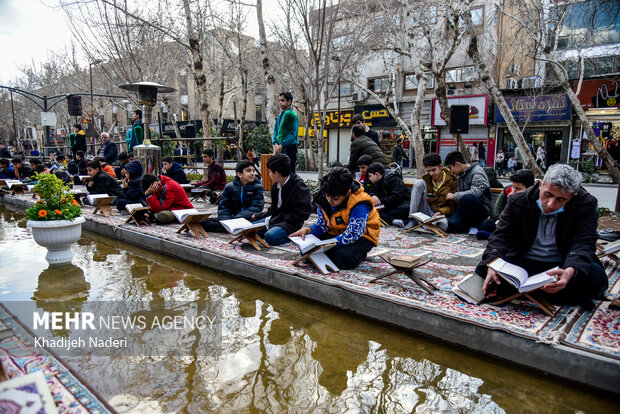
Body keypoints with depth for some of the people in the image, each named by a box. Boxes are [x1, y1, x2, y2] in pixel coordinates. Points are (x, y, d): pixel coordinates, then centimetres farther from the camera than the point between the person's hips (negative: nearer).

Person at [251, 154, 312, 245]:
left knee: (270, 236, -32)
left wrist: (283, 217, -17)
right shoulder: (275, 186, 10)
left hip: (290, 223, -9)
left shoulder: (299, 187, -16)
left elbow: (302, 214, -17)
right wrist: (258, 216, 13)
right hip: (276, 219, 9)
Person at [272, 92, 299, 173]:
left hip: (289, 148, -7)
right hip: (279, 148, 7)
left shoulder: (292, 115, -8)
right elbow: (275, 129, 17)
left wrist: (282, 145, -17)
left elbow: (293, 134, -14)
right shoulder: (280, 115, 15)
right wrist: (276, 143, 0)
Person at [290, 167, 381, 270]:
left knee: (345, 257, -36)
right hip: (336, 233, 6)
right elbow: (321, 226, -1)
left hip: (361, 235, -5)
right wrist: (308, 230, -23)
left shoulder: (359, 205, -28)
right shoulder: (324, 199, -9)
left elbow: (352, 235, -30)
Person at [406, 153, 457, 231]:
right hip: (426, 211, 4)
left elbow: (452, 206, -4)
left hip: (441, 214, -3)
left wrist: (440, 212, -22)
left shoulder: (452, 181, -4)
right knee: (419, 183, -17)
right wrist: (426, 199, -10)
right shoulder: (426, 179, 4)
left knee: (443, 225, -42)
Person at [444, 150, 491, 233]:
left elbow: (475, 192, -24)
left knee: (467, 198, -40)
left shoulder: (477, 172, -8)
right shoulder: (459, 176, 19)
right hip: (465, 209, 5)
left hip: (482, 209, -4)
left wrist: (454, 196, -14)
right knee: (452, 223, -31)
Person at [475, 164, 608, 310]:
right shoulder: (519, 202, -8)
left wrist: (570, 271, -43)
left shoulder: (586, 204, -11)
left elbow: (583, 243, -20)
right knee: (483, 269, -25)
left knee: (596, 276, -31)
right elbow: (501, 235, -12)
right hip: (523, 263, 2)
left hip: (562, 266, -1)